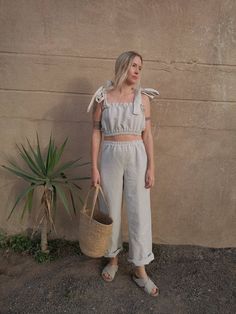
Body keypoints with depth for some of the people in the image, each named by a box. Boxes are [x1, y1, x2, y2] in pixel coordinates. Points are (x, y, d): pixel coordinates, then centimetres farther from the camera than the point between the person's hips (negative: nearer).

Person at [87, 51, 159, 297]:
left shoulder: (143, 97, 3)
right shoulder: (103, 96, 0)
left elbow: (147, 134, 2)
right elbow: (96, 132, 0)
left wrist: (151, 167, -3)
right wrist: (94, 167, -4)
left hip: (137, 157, 1)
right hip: (110, 157, 0)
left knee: (140, 212, 4)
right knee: (111, 211, 11)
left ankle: (140, 270, 21)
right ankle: (113, 259, 34)